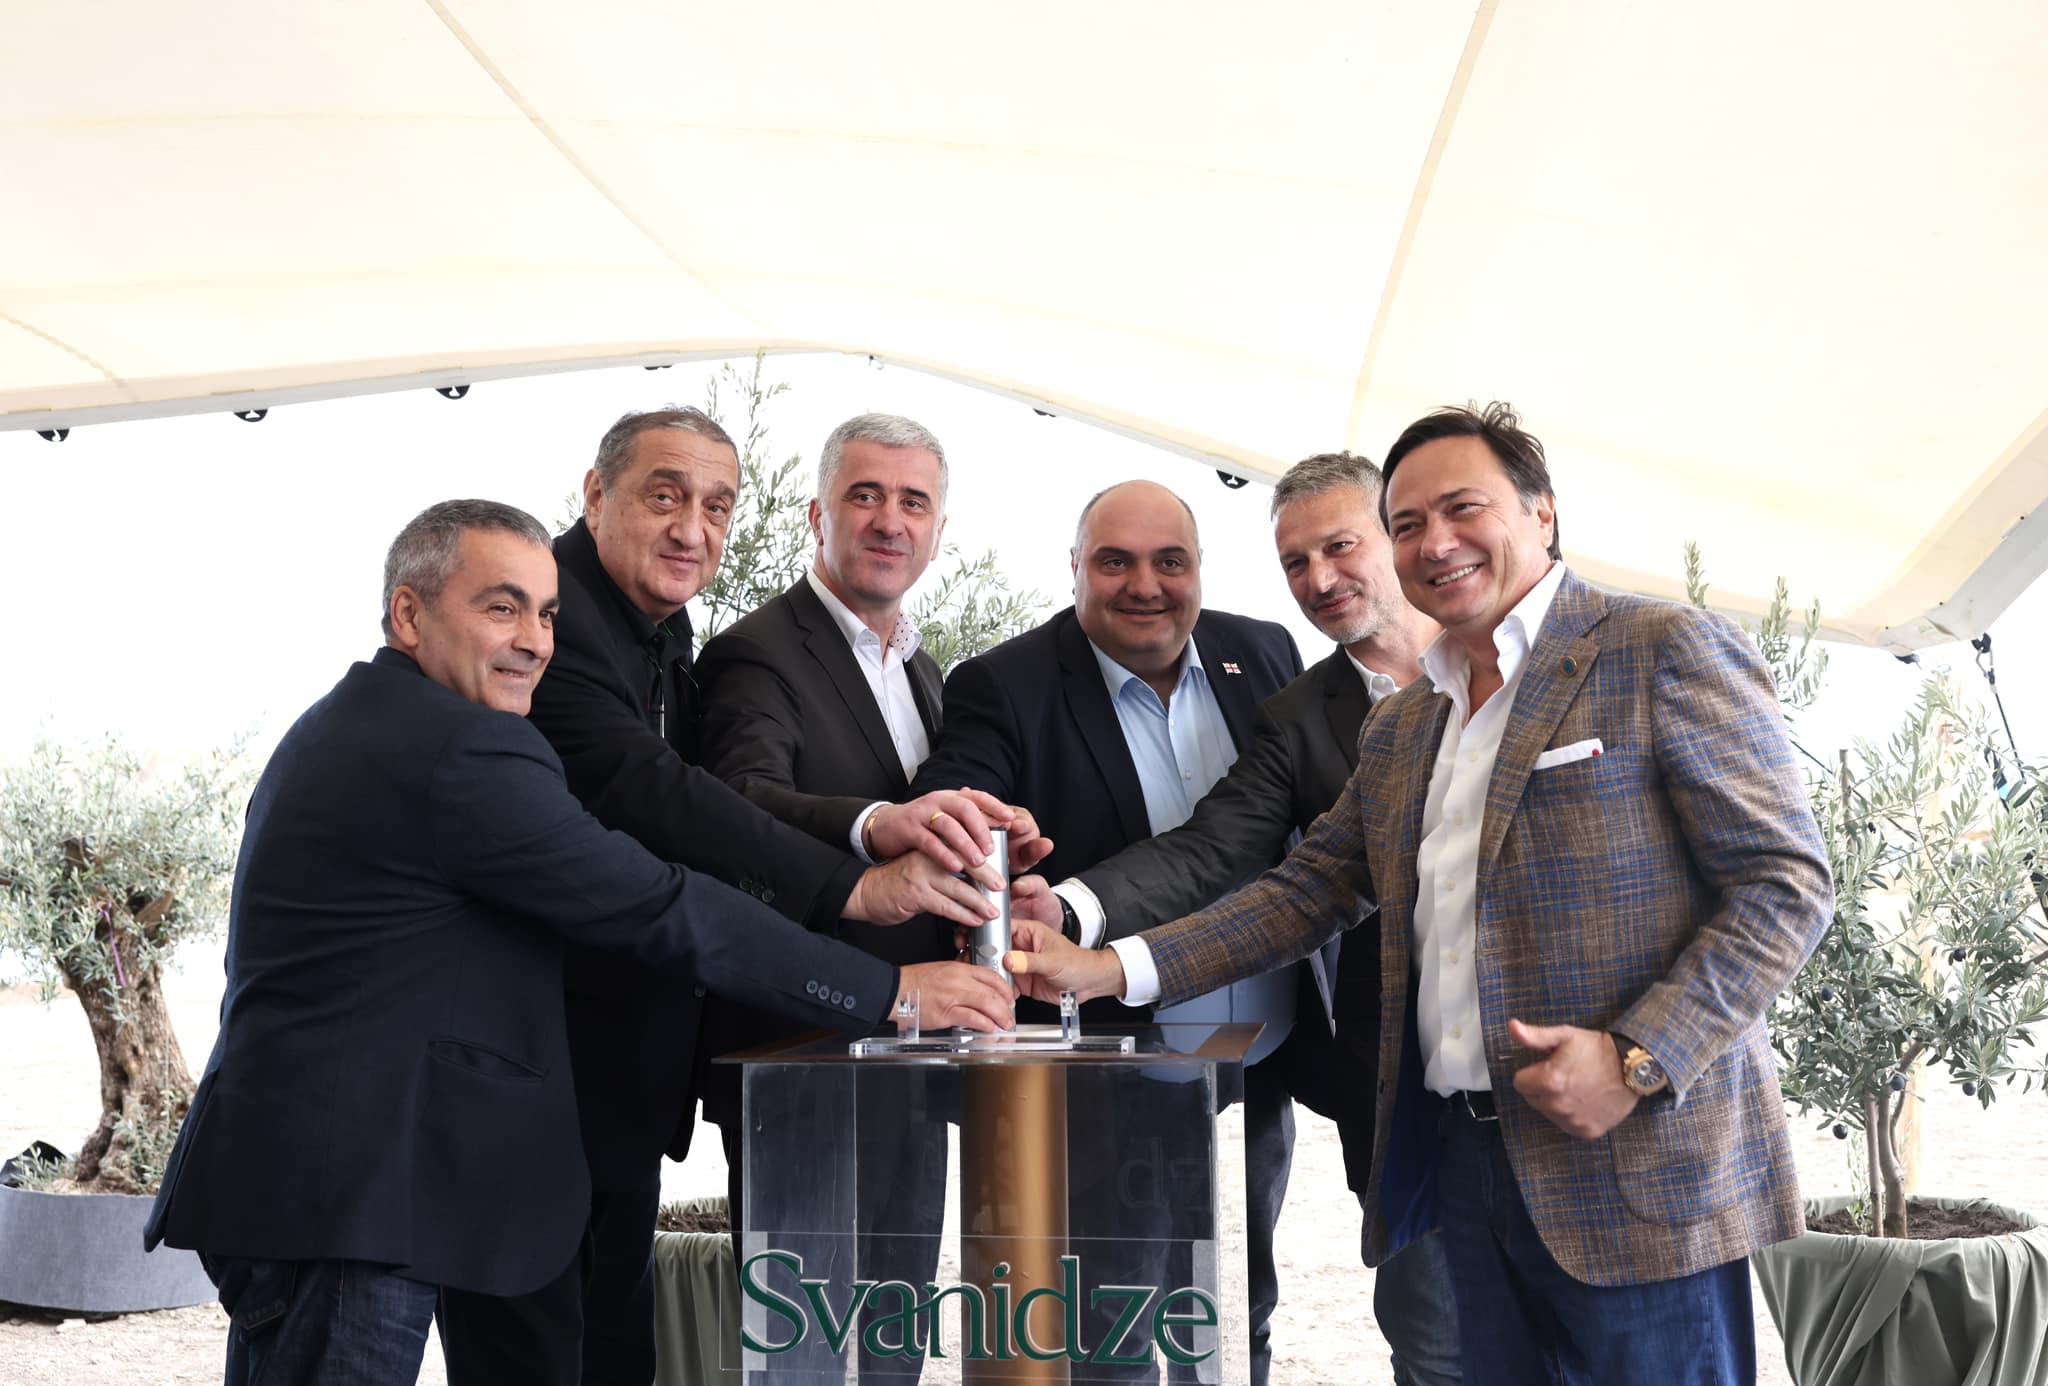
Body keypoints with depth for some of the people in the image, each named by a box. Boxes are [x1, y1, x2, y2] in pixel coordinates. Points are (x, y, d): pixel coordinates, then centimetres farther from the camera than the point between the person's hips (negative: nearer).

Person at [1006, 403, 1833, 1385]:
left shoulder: (1666, 653, -5)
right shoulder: (1398, 730, 17)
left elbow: (1785, 882, -8)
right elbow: (1308, 889, 15)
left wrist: (1638, 1059, -18)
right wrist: (1107, 968, 3)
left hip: (1640, 1167, -6)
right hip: (1464, 1158, 6)